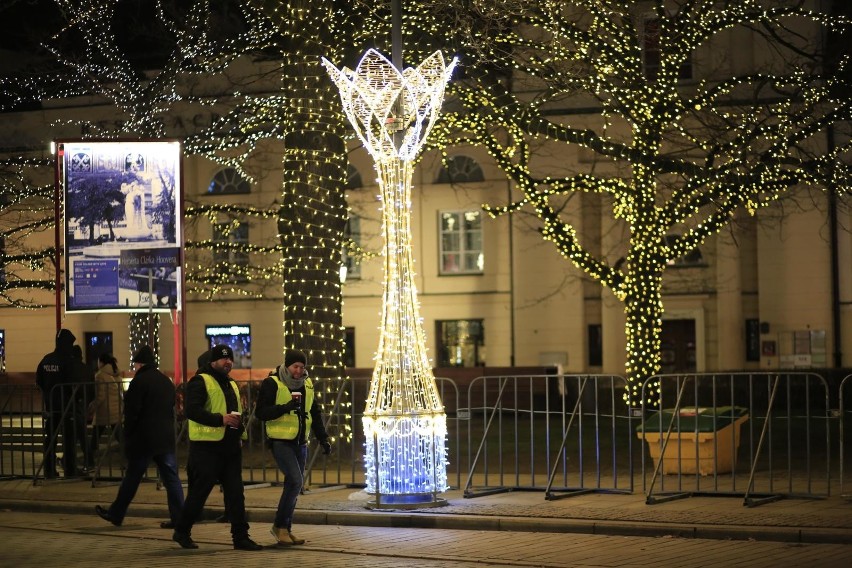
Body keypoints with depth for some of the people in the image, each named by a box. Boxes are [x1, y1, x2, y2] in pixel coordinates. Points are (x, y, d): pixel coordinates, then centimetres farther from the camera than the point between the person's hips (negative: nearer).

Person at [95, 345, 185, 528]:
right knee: (171, 478, 3)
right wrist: (168, 431, 17)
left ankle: (116, 514, 16)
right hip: (166, 438, 6)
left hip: (143, 439, -6)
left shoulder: (139, 382, -10)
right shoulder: (167, 382, 12)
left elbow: (131, 413, -12)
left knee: (131, 478, 4)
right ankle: (179, 517, -3)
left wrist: (128, 437, -3)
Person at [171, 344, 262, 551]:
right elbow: (191, 410, -19)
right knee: (199, 492, -1)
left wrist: (240, 434, 17)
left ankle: (240, 537, 5)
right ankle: (182, 532, 15)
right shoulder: (200, 382, -7)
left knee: (235, 492, 3)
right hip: (207, 447, -7)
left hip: (230, 447, 7)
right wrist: (220, 419, -25)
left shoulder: (231, 384, 20)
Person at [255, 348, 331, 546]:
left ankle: (286, 529, 17)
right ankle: (280, 525, -7)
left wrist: (323, 439, 12)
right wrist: (286, 407, -25)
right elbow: (260, 413, -14)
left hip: (300, 443, 7)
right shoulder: (272, 383, -9)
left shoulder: (307, 384, 11)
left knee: (294, 485, 8)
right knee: (295, 480, -19)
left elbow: (315, 413, 20)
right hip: (281, 442, -7)